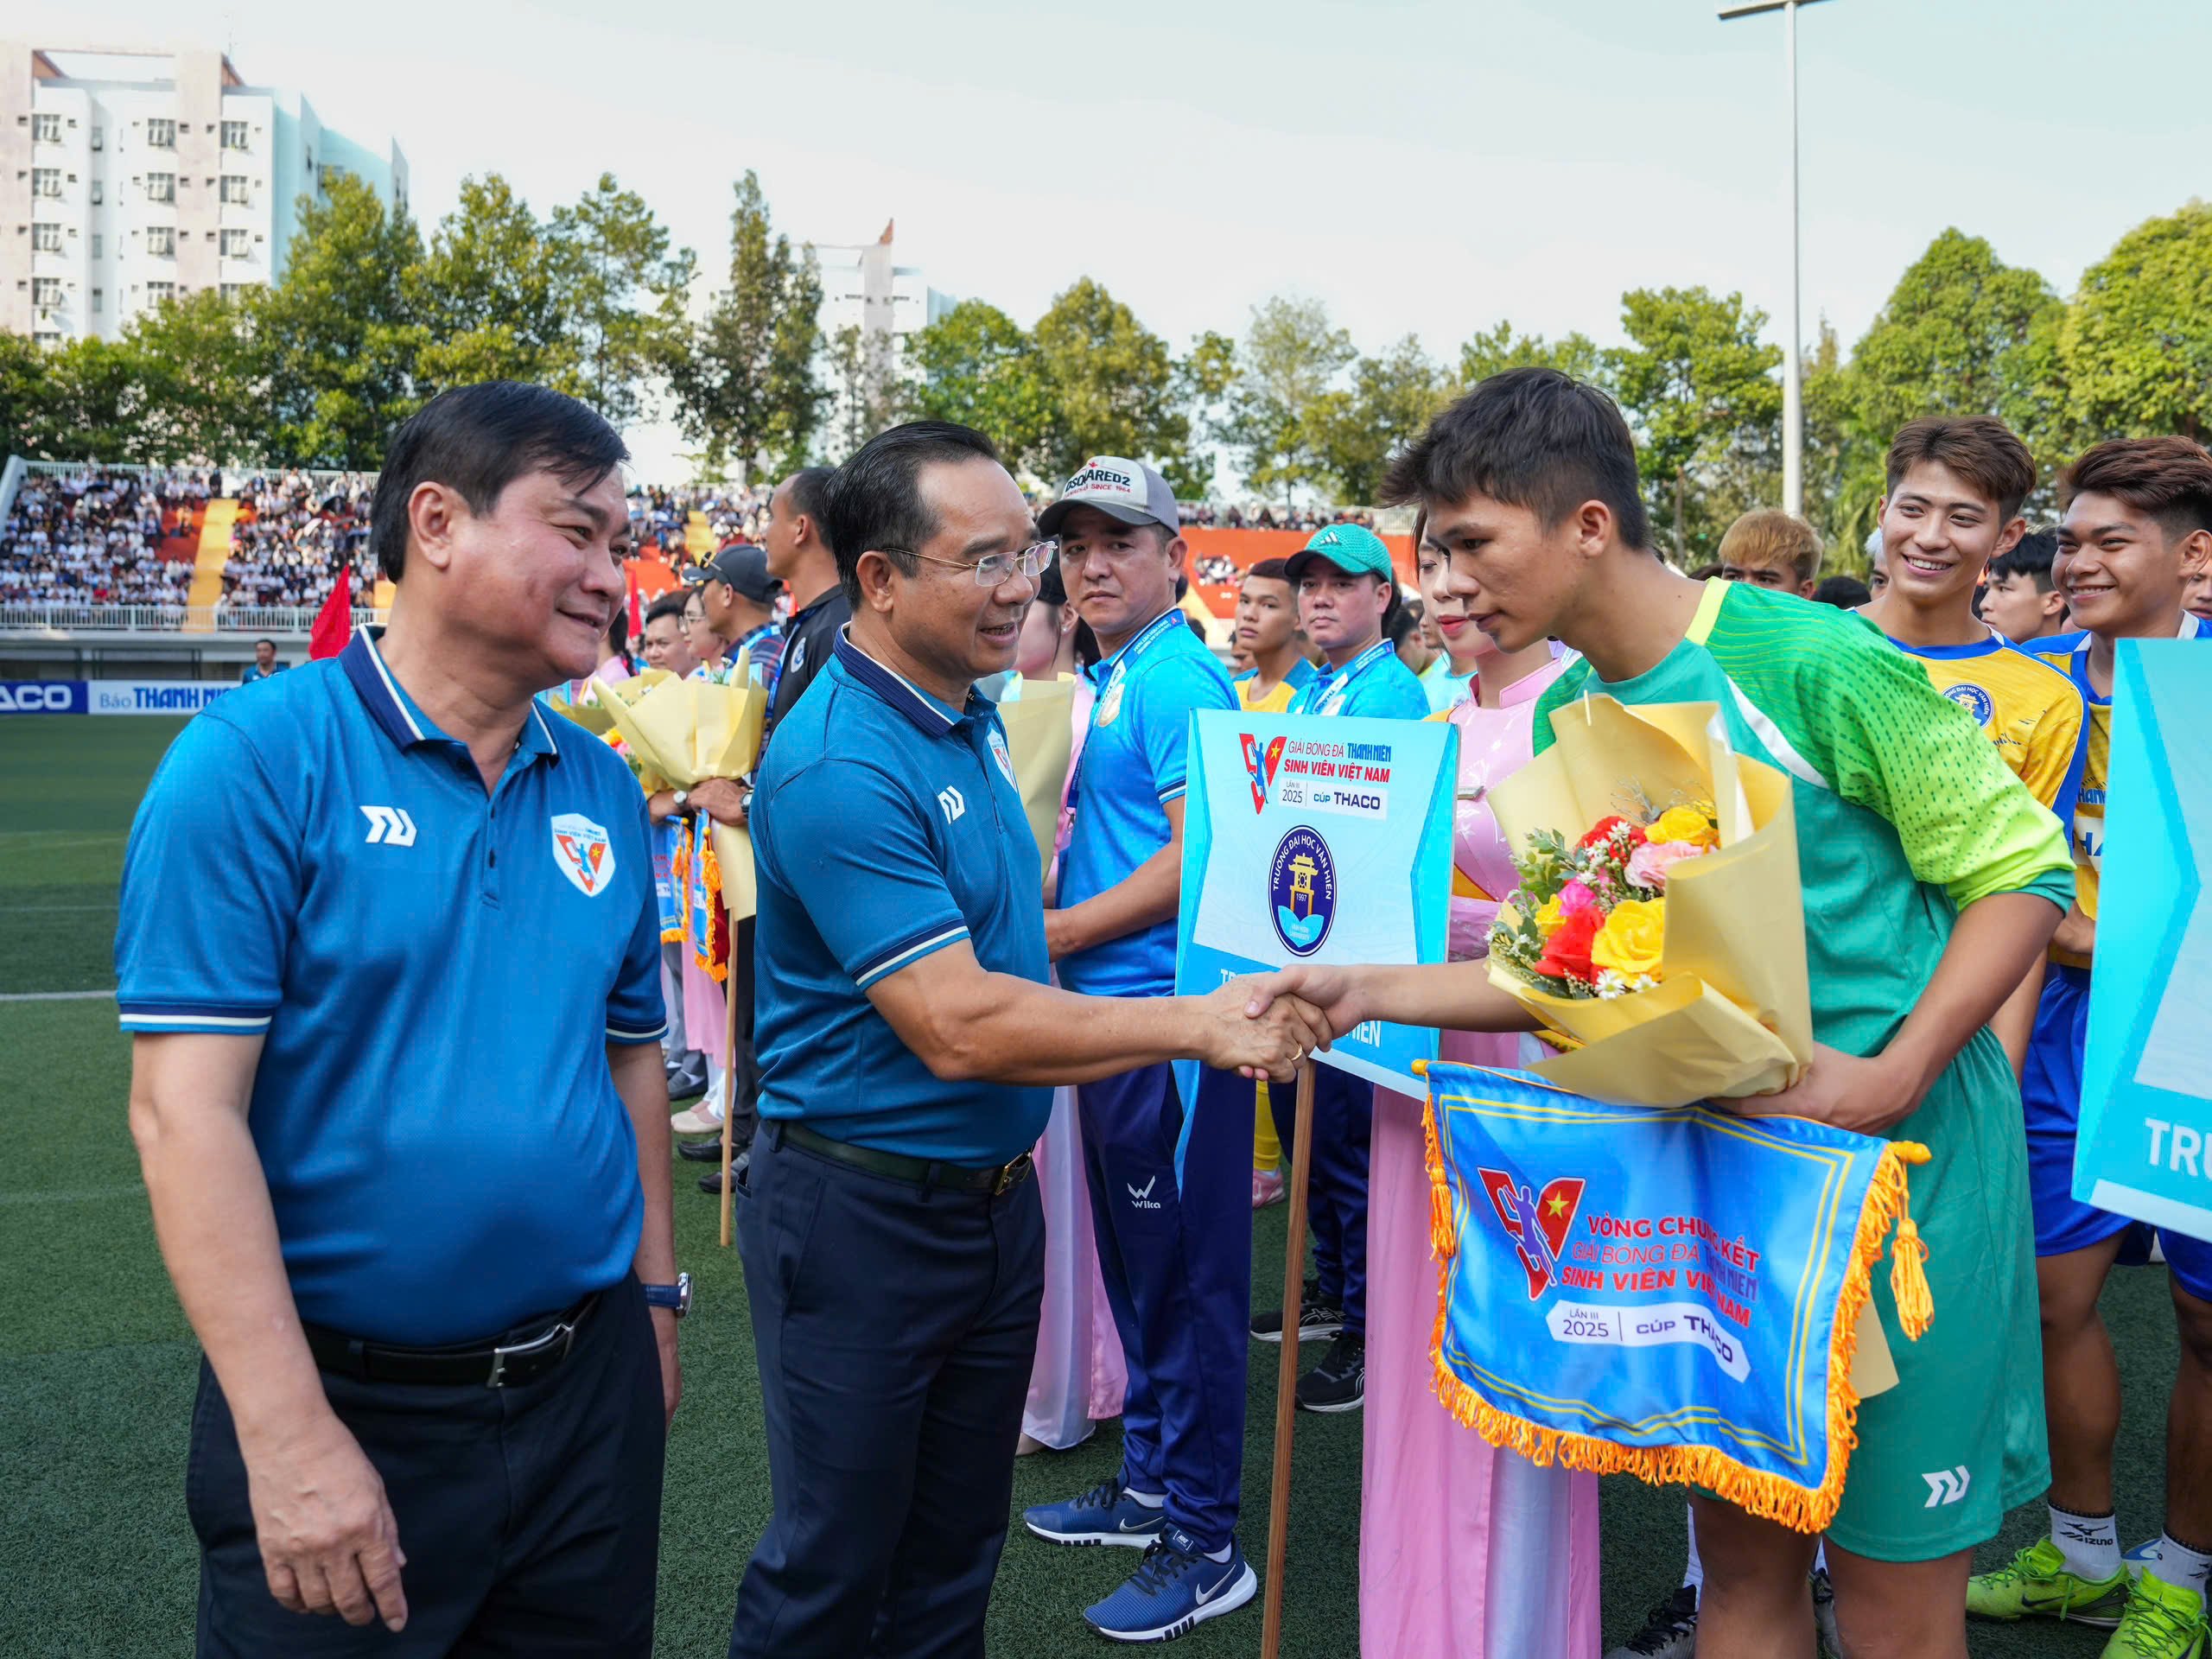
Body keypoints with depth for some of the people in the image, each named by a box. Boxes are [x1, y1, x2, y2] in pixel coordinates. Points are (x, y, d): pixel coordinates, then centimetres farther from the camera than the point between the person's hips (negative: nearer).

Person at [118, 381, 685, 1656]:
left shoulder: (604, 792, 4)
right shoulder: (257, 761, -13)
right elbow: (185, 1108, -17)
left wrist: (657, 1298, 13)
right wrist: (290, 1439, -19)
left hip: (588, 1394, 6)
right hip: (344, 1401, -5)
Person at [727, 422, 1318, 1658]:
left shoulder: (978, 719, 5)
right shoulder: (839, 765, -24)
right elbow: (958, 1029, -28)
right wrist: (1198, 1024, -24)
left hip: (996, 1191, 8)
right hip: (861, 1215, -8)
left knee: (957, 1554, 21)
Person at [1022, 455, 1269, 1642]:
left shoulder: (1177, 680, -13)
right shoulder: (1106, 682, 15)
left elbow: (1201, 853, -20)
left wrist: (1060, 933, -15)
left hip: (1166, 1011, -9)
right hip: (1109, 1010, 10)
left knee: (1185, 1274, 0)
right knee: (1132, 1263, 18)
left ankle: (1203, 1542, 12)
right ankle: (1150, 1482, 33)